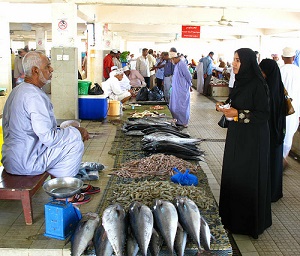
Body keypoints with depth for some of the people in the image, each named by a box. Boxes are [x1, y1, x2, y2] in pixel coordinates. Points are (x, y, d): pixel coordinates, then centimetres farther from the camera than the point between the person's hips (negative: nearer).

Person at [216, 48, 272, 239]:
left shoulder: (258, 85, -18)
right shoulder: (240, 81, 8)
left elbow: (264, 114, -19)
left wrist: (238, 114, -24)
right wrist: (225, 107, 1)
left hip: (252, 138, -9)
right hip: (236, 135, 9)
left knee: (249, 178, 2)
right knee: (234, 174, 15)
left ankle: (251, 221, 19)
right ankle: (233, 214, 31)